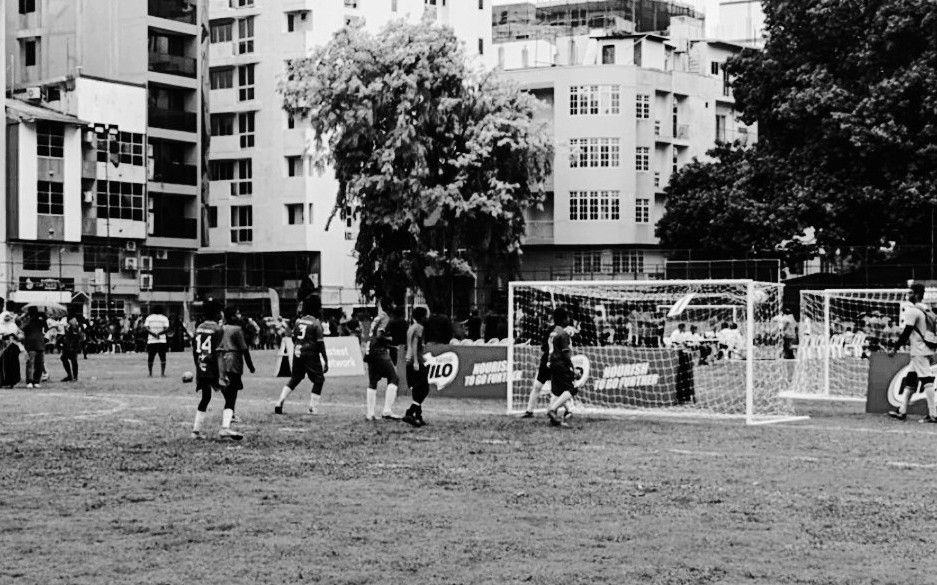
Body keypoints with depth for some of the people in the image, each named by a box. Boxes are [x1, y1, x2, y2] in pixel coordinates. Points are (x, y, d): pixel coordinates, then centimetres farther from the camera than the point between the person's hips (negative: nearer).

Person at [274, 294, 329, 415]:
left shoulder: (298, 321, 5)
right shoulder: (316, 323, -11)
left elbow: (293, 338, 12)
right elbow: (320, 344, -11)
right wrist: (326, 360, -7)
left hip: (297, 354, 6)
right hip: (310, 354, -6)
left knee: (295, 378, 18)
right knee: (319, 379, 9)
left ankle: (279, 403, 10)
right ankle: (313, 408, 5)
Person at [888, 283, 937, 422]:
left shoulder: (913, 310, -12)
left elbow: (906, 332, -16)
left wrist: (895, 348, -10)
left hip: (919, 351, -9)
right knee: (910, 380, 15)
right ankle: (902, 411, 21)